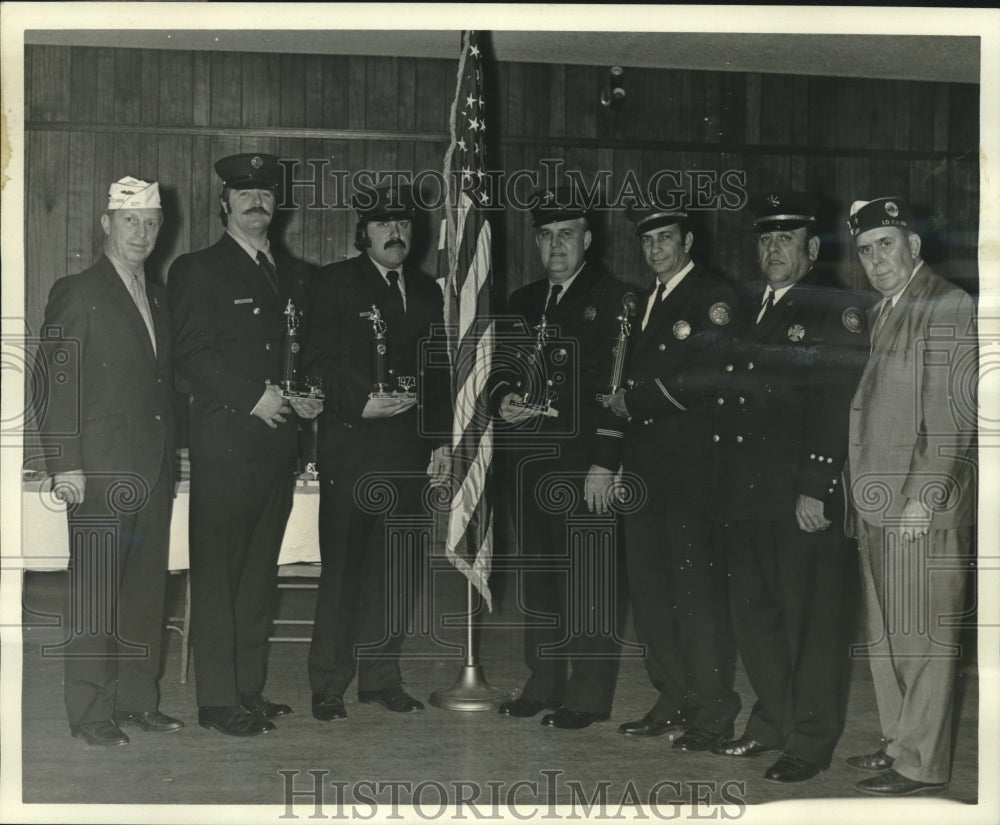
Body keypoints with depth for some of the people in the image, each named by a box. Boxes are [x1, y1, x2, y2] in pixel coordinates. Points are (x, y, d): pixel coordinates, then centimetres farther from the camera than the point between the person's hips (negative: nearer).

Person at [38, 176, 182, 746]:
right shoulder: (76, 293, -2)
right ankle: (91, 714, 7)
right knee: (95, 593, -2)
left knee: (147, 590, 11)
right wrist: (66, 464, -13)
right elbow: (58, 383, -7)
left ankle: (139, 700, 21)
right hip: (101, 470, -6)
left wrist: (170, 459, 10)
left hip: (154, 472, 6)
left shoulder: (158, 296, 17)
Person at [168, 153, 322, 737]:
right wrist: (253, 399, -15)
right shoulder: (198, 270, 0)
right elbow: (193, 356, -9)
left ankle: (251, 689, 20)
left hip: (279, 441, 6)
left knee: (261, 571, 11)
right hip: (226, 442, -6)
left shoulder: (293, 273, 18)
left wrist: (309, 395, 2)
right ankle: (219, 700, 4)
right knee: (217, 573, -2)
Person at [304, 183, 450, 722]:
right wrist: (362, 404, -18)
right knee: (343, 567, -2)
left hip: (407, 451, 5)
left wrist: (440, 441, 13)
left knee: (394, 569, 7)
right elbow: (318, 363, -5)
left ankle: (381, 677, 18)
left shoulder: (426, 291, 17)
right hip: (350, 449, -5)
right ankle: (328, 686, 7)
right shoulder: (334, 283, 1)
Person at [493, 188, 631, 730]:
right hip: (532, 457, 7)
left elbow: (615, 386, -10)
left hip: (584, 461, -6)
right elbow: (504, 366, 23)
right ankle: (543, 685, 23)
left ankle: (588, 696, 7)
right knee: (538, 575, 12)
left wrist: (605, 463, -16)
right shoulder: (523, 302, 17)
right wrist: (504, 397, -1)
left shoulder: (611, 299, -3)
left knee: (589, 578, -3)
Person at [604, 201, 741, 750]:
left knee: (696, 584, -5)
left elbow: (706, 379, -16)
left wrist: (637, 400, -9)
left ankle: (714, 707, 6)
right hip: (645, 462, 8)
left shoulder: (713, 297, -5)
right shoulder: (645, 303, 20)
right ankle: (674, 700, 20)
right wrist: (623, 402, 2)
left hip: (691, 462, -8)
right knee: (648, 585, 10)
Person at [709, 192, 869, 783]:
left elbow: (836, 406, -13)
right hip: (744, 494, 7)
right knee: (753, 615, 14)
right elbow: (728, 397, 15)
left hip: (802, 496, -7)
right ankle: (773, 725, 29)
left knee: (812, 621, 2)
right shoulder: (746, 311, 17)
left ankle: (812, 743, 14)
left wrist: (815, 489, -20)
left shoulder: (838, 312, -5)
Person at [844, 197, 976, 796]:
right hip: (876, 503, 9)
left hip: (924, 505, -9)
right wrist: (860, 491, 11)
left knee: (921, 635, -3)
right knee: (885, 635, 16)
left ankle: (923, 764, 7)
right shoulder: (880, 313, 18)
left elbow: (956, 413, -15)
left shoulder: (950, 308, -9)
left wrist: (925, 495, -19)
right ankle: (900, 742, 28)